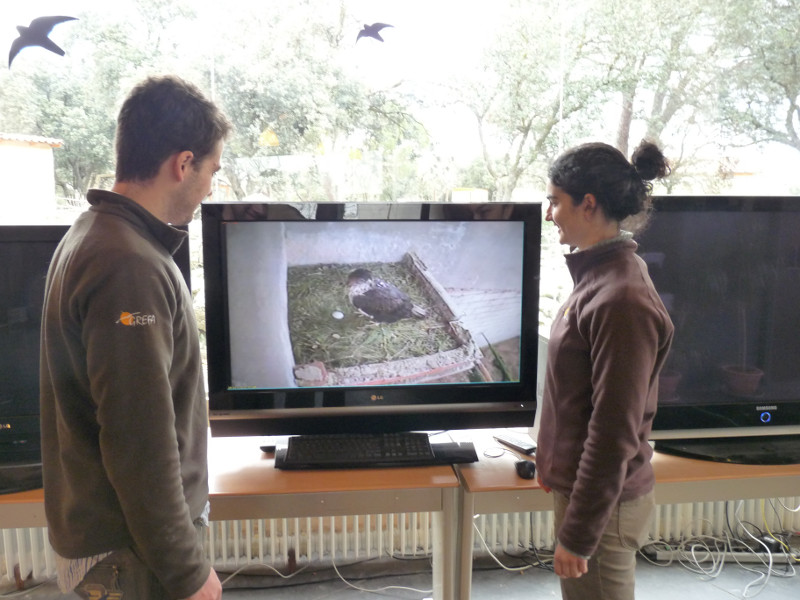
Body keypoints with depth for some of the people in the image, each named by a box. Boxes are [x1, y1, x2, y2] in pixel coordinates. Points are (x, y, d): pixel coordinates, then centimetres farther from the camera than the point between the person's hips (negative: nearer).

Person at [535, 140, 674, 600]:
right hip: (578, 484, 9)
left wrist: (577, 536, -17)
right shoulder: (601, 276, 4)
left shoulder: (623, 301, -25)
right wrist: (553, 458, 19)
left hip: (603, 503, -9)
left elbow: (614, 435, -23)